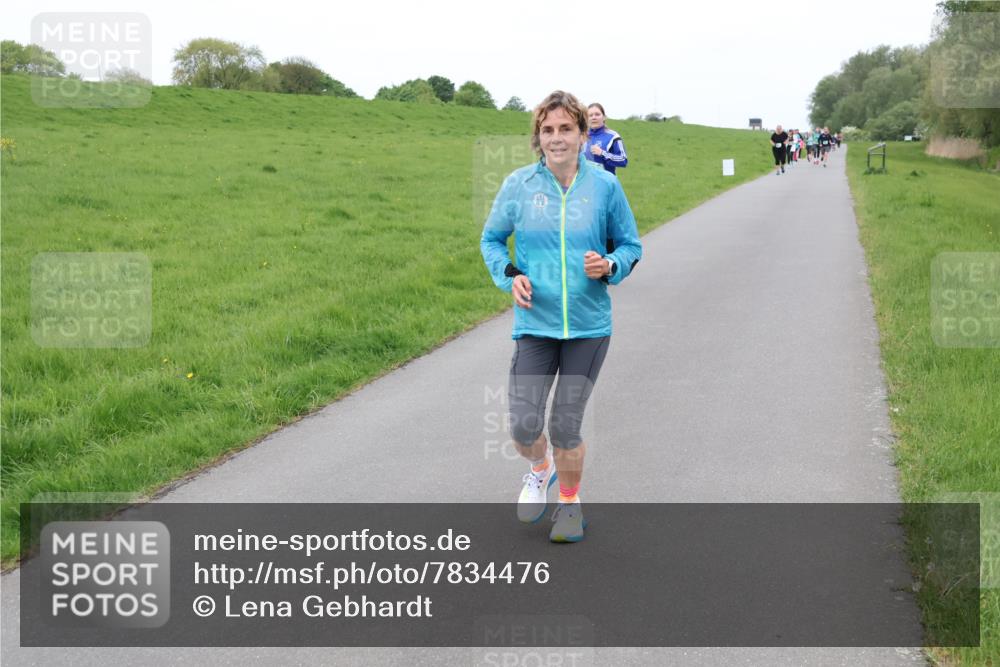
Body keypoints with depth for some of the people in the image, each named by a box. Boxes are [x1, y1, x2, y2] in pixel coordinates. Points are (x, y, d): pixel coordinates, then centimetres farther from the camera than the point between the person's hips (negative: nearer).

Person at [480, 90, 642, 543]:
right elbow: (491, 238, 12)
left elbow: (630, 246, 8)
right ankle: (540, 469, 32)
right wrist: (509, 275, -7)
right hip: (535, 324, 1)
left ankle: (570, 501, 33)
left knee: (565, 427, 5)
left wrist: (609, 266, -14)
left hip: (589, 326, 0)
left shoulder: (604, 186, -3)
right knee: (524, 427, -5)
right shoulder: (519, 184, -2)